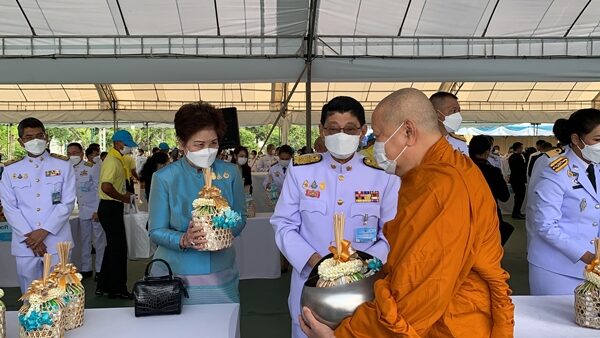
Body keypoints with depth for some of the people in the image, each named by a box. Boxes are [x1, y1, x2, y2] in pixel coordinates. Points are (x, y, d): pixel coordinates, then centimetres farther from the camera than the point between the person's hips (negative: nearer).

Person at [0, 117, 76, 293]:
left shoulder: (62, 165, 3)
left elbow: (67, 203, -2)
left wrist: (44, 231, -11)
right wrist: (30, 237, -8)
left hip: (57, 242, -1)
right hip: (25, 244, 2)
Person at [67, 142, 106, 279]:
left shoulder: (92, 167, -10)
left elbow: (100, 189, -11)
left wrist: (98, 211, -14)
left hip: (96, 210, -6)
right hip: (82, 210, 6)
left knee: (99, 240, 1)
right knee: (84, 241, 10)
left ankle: (100, 269, 10)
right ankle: (86, 269, 20)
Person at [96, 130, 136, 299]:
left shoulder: (117, 159, 15)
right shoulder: (112, 161, -17)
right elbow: (106, 187, -29)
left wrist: (124, 195, 11)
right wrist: (123, 198, -18)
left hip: (111, 207, 10)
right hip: (111, 208, -10)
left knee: (113, 247, 16)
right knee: (119, 248, -3)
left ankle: (103, 286, 25)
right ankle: (117, 289, 8)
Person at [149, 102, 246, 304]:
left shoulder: (230, 173, 0)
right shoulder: (164, 178, -6)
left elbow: (240, 218, 7)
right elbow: (156, 231, -4)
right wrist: (183, 240, -23)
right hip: (175, 275, -2)